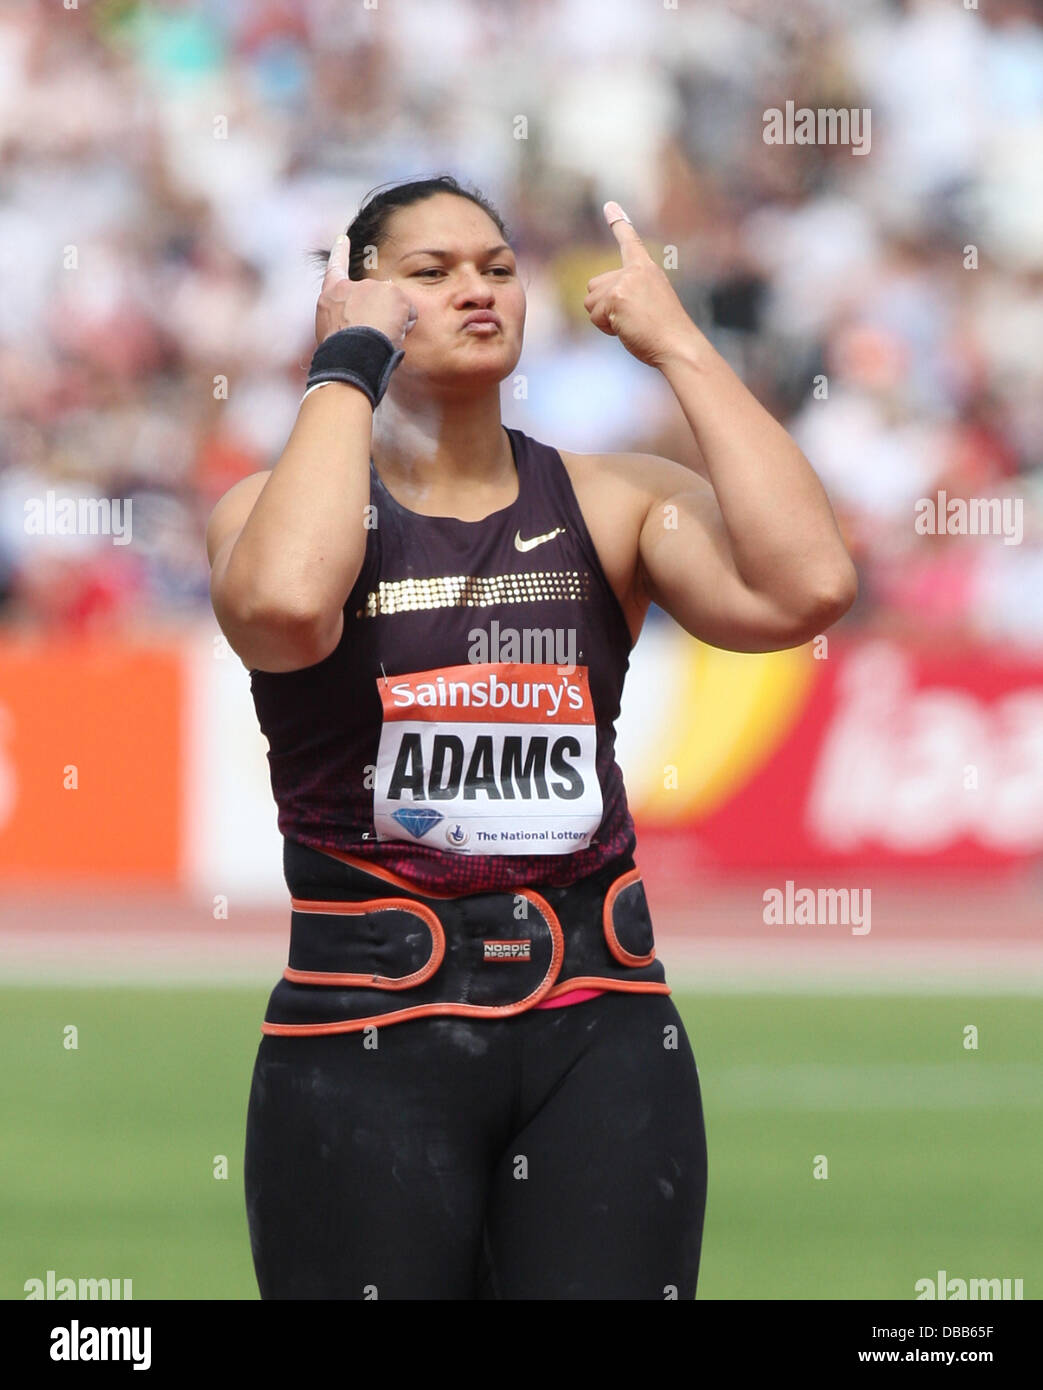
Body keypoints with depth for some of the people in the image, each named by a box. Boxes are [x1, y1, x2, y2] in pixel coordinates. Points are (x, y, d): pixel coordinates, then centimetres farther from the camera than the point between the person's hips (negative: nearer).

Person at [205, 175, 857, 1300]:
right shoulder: (274, 502, 1)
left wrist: (674, 342, -6)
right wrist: (350, 362, -13)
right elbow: (285, 603, -25)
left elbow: (804, 588, -12)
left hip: (599, 1030, 2)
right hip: (369, 1028, -2)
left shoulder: (612, 502, 7)